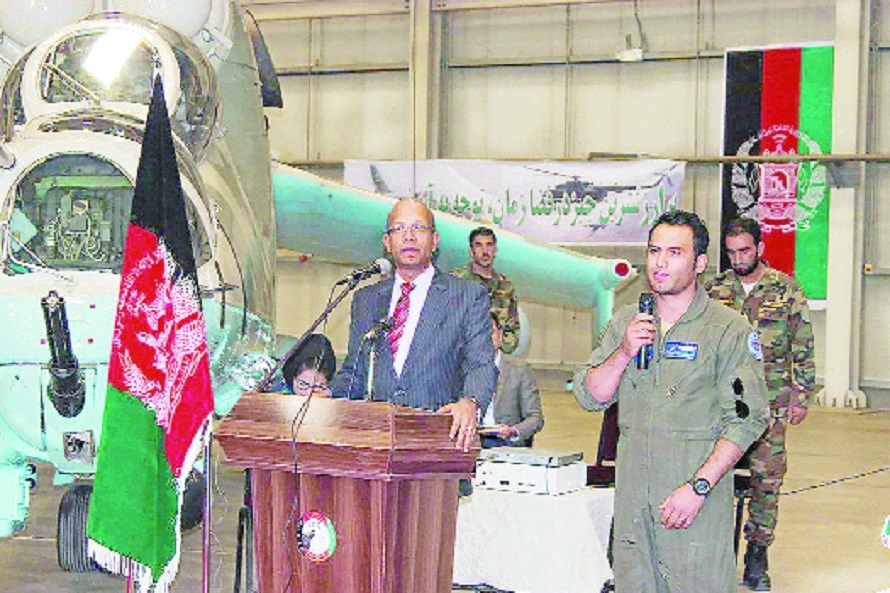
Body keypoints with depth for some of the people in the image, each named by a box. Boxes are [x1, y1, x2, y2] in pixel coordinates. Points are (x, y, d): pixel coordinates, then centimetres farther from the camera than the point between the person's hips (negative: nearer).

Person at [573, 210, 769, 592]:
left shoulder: (729, 330, -4)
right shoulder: (625, 323, 12)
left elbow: (745, 420, -9)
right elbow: (589, 397, 9)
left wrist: (699, 487, -17)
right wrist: (624, 353, -9)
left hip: (698, 503, -4)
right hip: (631, 494, 4)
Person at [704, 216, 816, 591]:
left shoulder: (786, 290, 2)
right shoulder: (714, 291, 6)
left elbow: (803, 348, 5)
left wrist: (801, 395, 1)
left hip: (770, 402, -1)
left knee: (767, 479, 2)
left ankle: (757, 554, 14)